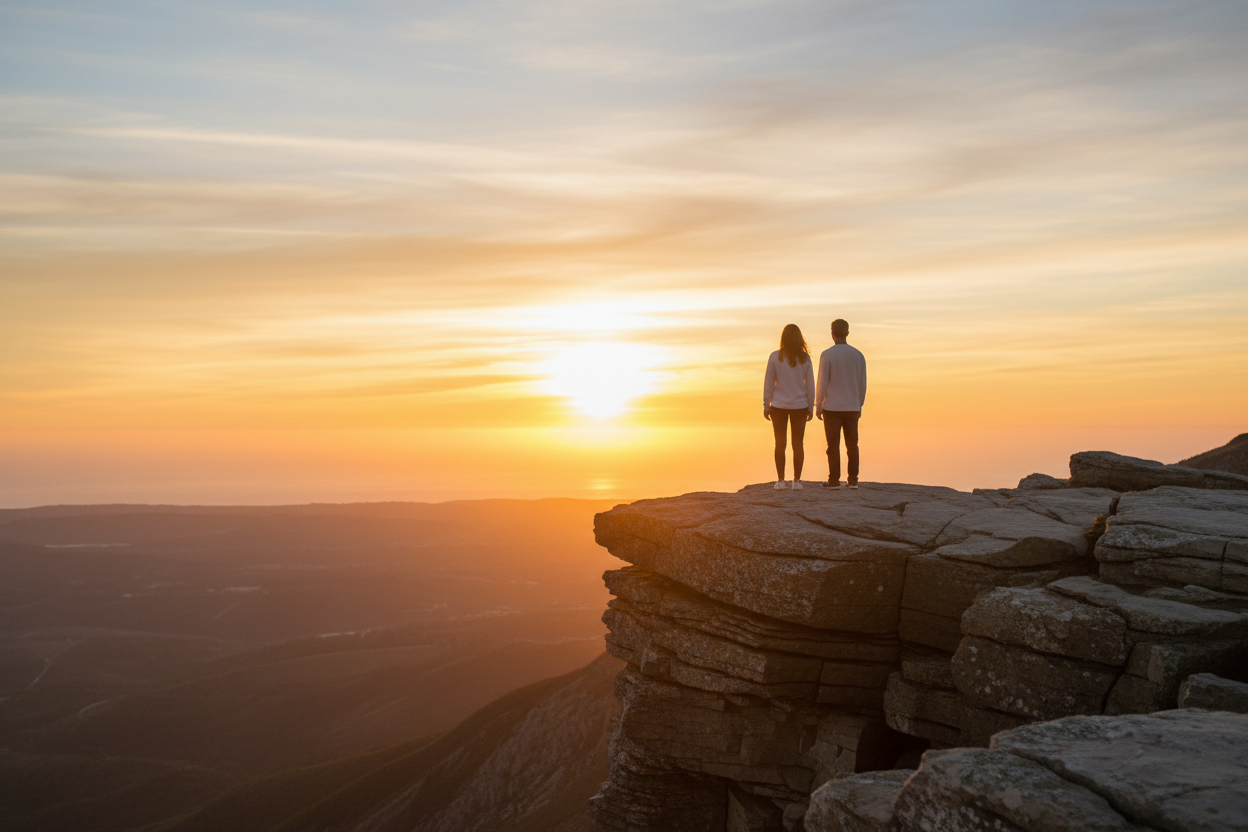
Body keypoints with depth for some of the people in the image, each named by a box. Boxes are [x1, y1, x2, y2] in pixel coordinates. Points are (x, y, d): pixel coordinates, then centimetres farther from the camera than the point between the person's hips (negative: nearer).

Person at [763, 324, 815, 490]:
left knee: (780, 444, 7)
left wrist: (766, 405, 3)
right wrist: (810, 407, 8)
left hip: (779, 406, -1)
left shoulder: (775, 357, -7)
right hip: (799, 406, 1)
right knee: (798, 443, 7)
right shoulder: (805, 358, -3)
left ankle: (780, 480, 6)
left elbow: (769, 382, -5)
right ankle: (797, 480, 7)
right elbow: (810, 384, 0)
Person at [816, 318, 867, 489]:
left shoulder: (827, 355, -9)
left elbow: (822, 383, -11)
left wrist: (818, 406, -2)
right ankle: (853, 480, 8)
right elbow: (862, 384, 7)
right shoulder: (858, 355, 4)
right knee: (852, 444, 8)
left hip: (832, 407, -4)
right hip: (852, 407, 4)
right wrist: (859, 406, 17)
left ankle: (834, 480, 1)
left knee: (833, 444, 0)